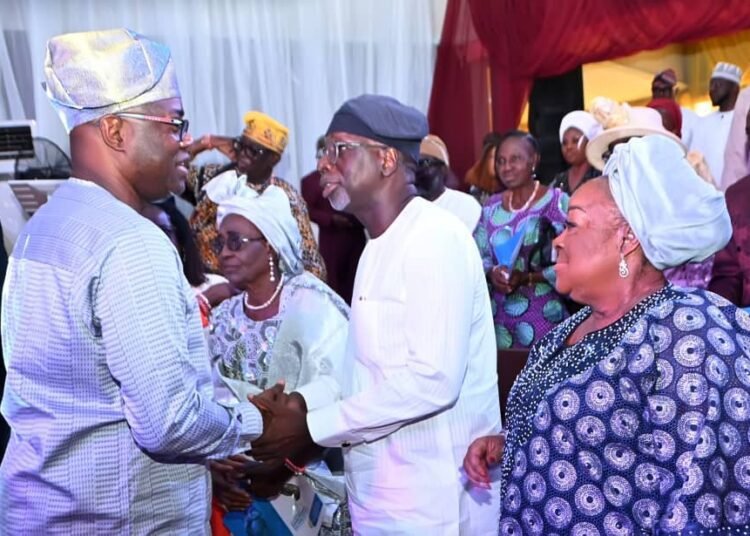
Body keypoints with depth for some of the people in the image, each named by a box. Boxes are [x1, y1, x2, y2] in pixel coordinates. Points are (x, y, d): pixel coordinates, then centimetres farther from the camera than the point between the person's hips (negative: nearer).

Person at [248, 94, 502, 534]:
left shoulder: (435, 238, -16)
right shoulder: (380, 245, 14)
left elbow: (433, 381, -24)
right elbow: (373, 370, 10)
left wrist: (310, 427, -18)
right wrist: (295, 414, -3)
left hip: (431, 496, -8)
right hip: (379, 488, 8)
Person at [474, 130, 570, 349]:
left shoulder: (557, 201, -7)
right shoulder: (491, 206, 9)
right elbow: (477, 255, 9)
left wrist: (528, 278, -20)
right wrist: (492, 272, -12)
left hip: (542, 314, -4)